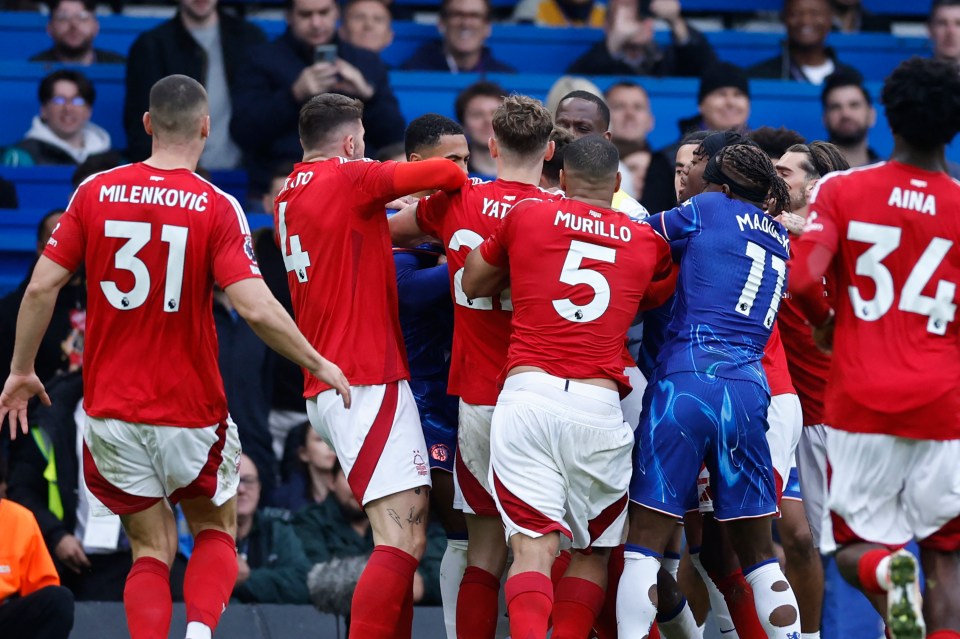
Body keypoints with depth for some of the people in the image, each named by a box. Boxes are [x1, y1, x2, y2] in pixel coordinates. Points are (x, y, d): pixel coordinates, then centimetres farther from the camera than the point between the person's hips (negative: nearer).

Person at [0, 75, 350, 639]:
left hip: (112, 407, 2)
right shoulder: (217, 208, -11)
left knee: (152, 549, 11)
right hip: (192, 411, -2)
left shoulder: (96, 192, -2)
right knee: (216, 529, 18)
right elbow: (257, 309, -19)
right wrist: (319, 365, -5)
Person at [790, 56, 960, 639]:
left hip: (861, 402, 0)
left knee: (856, 543, 12)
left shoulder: (841, 191, -2)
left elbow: (801, 278, -13)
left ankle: (887, 574, -23)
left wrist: (825, 322, 7)